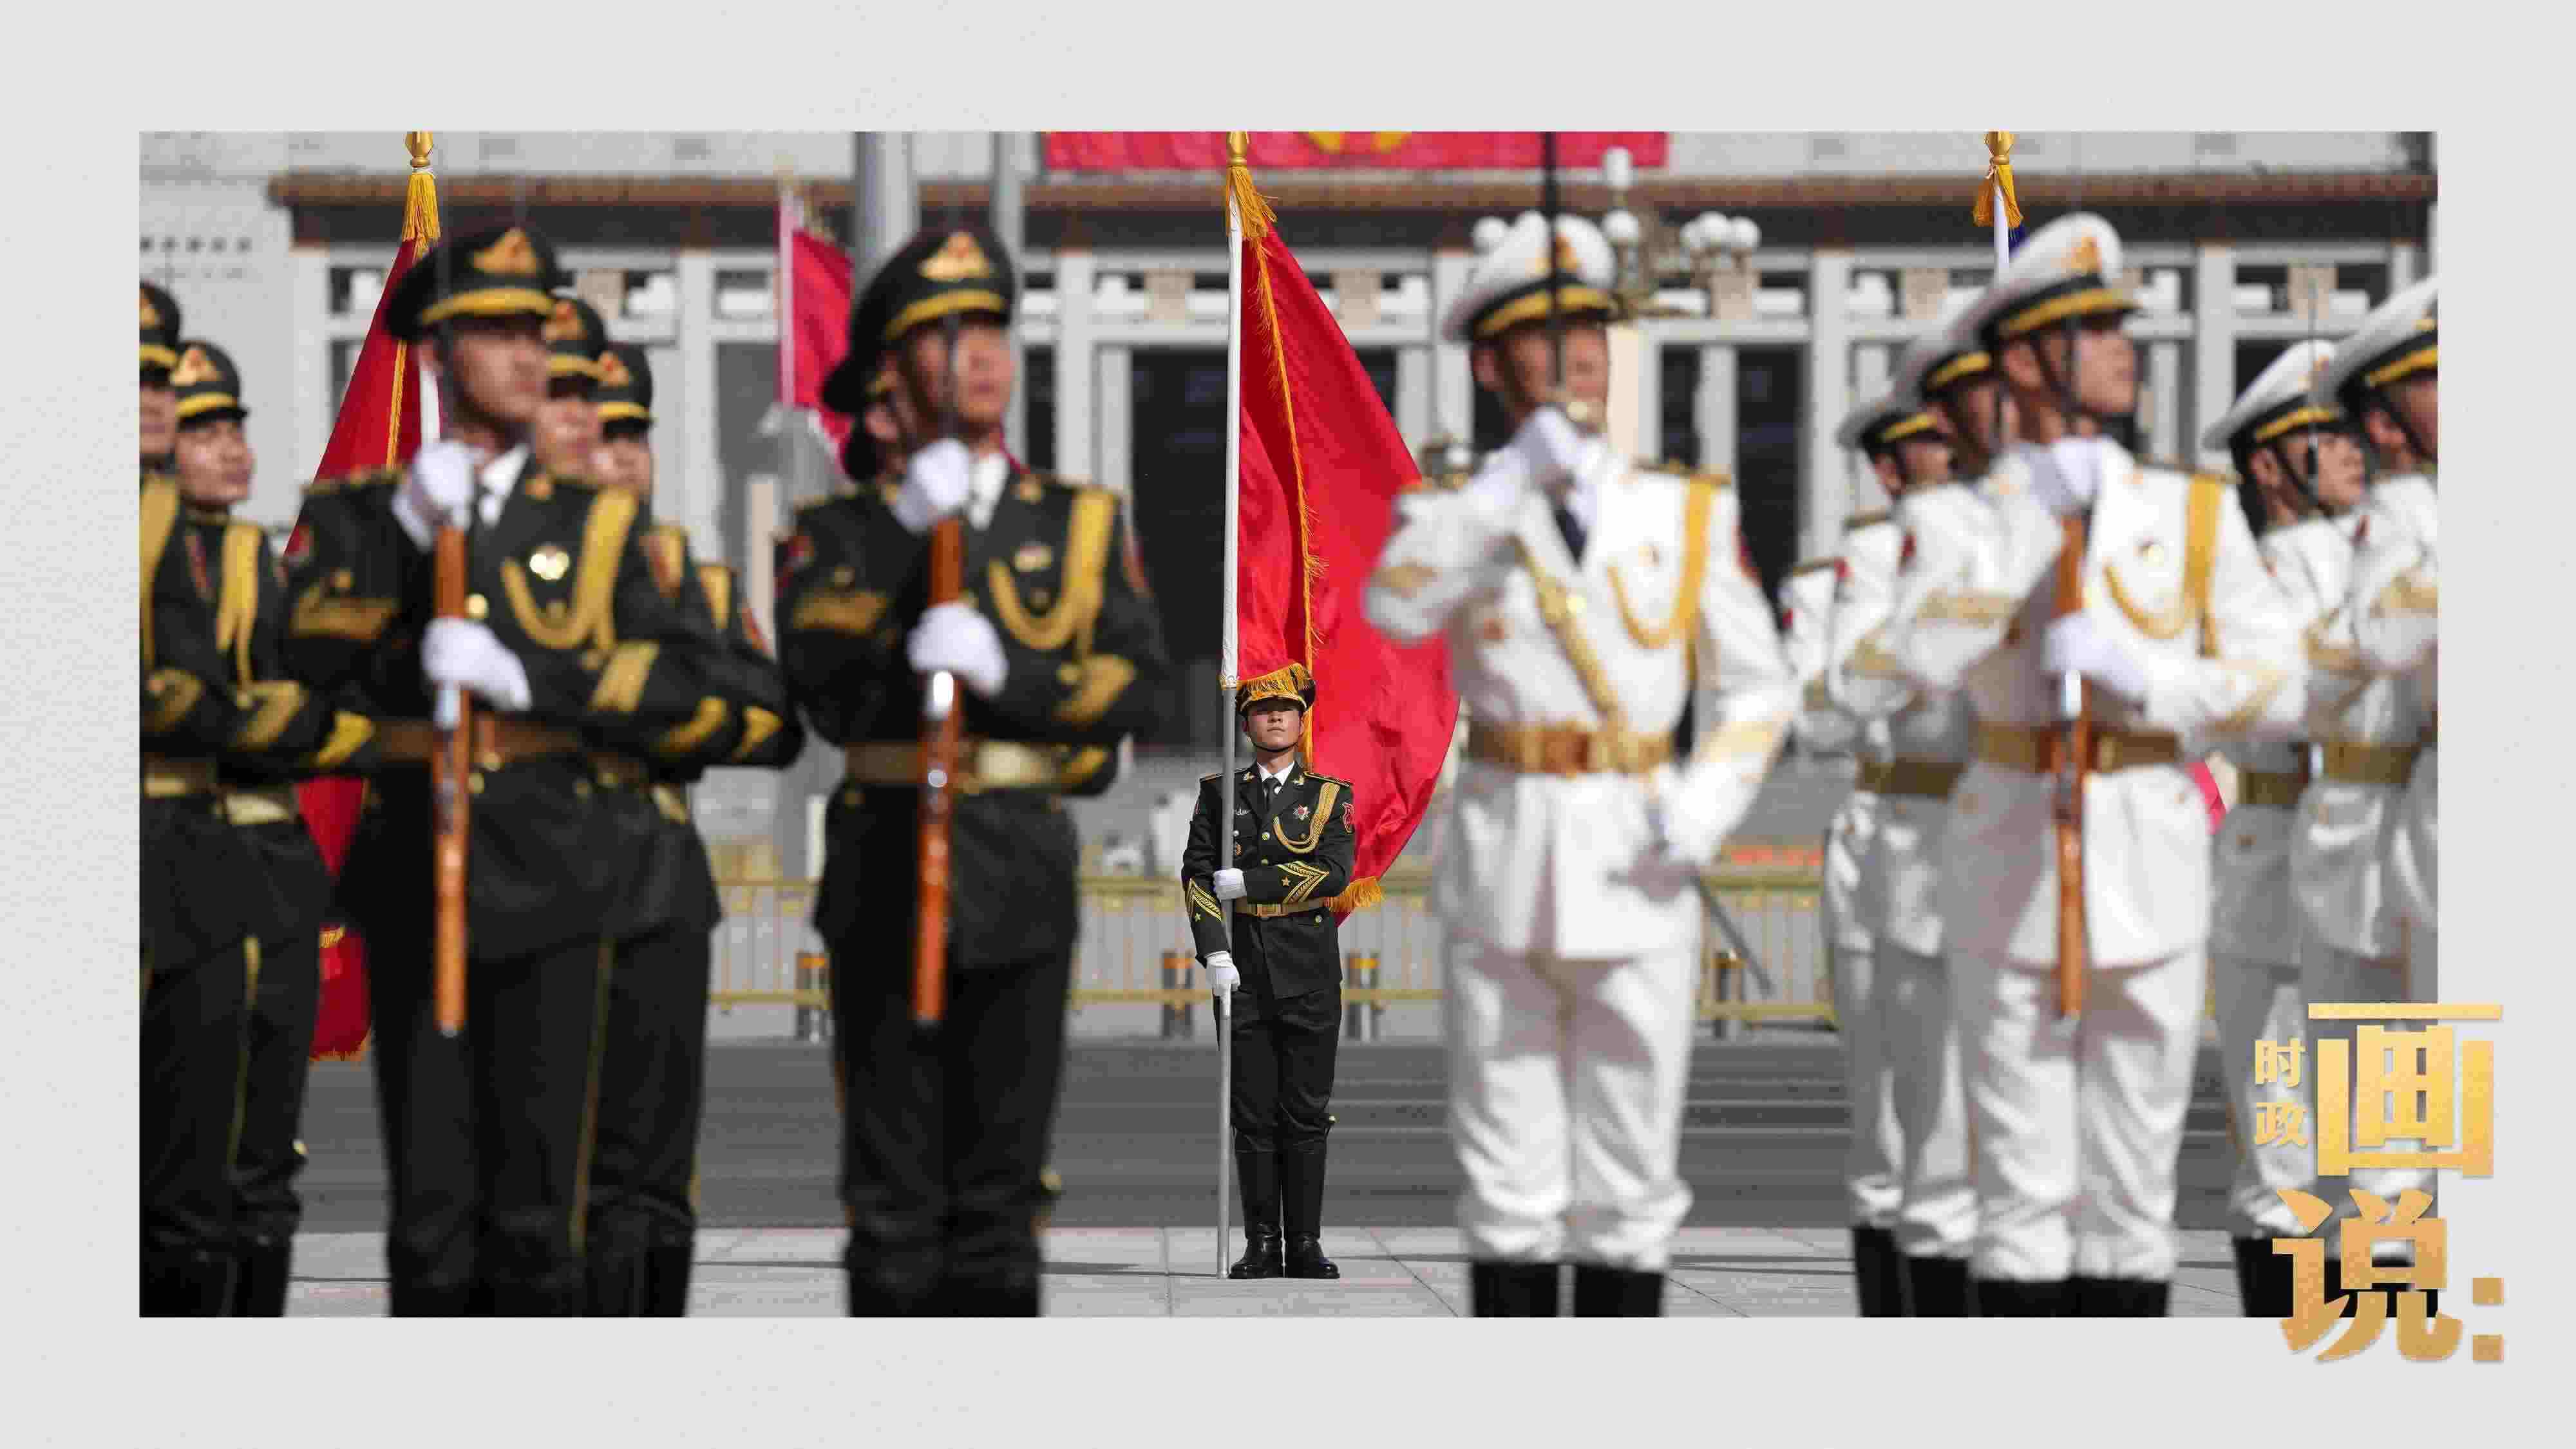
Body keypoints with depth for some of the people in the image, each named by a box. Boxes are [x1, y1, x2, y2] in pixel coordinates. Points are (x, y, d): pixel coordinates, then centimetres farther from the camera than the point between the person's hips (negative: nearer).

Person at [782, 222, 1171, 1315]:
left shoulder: (1084, 521, 12)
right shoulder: (842, 531, 8)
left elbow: (1136, 684, -1)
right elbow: (815, 670, -10)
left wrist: (1006, 672, -17)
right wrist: (902, 527, -17)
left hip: (1023, 868, 1)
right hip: (888, 867, -1)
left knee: (1001, 1184, 4)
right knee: (893, 1188, 0)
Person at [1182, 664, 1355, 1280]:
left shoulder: (1331, 796, 6)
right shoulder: (1219, 793, 9)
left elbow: (1334, 872, -8)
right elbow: (1196, 874, 2)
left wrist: (1246, 882, -11)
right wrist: (1214, 952, -10)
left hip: (1310, 976, -1)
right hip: (1243, 975, 1)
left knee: (1307, 1114, 0)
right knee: (1253, 1116, 1)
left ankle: (1306, 1244, 5)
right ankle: (1262, 1247, 5)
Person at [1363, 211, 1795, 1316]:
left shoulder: (1688, 512, 9)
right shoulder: (1456, 510, 4)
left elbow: (1758, 686, 11)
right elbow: (1396, 608, -18)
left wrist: (1702, 814, -5)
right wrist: (1516, 479, -22)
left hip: (1639, 880, 1)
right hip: (1504, 864, -1)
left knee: (1634, 1174, 3)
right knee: (1510, 1181, 3)